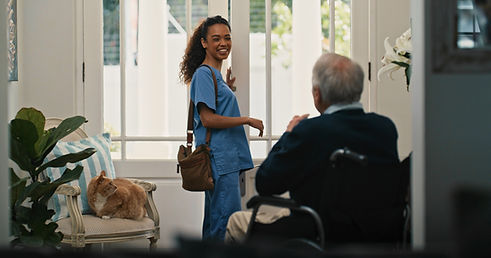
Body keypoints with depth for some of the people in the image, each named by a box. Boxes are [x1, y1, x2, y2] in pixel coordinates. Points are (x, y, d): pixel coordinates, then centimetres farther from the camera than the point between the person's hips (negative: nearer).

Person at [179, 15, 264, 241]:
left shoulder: (215, 74, 20)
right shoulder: (204, 74, -10)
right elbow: (208, 119, -18)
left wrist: (227, 88, 19)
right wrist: (247, 120, -12)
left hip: (228, 157, 10)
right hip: (218, 157, -10)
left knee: (215, 218, 12)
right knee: (228, 216, -12)